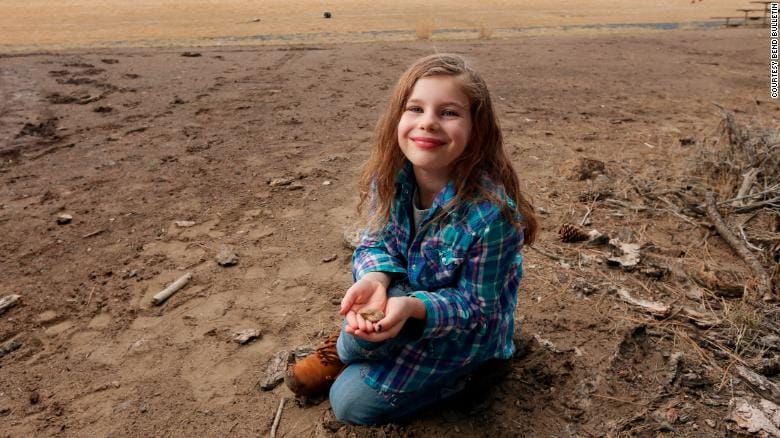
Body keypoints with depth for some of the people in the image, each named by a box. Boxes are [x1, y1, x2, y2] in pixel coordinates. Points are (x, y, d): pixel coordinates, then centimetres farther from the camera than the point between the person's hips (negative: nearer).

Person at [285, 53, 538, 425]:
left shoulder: (491, 211, -34)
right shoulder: (391, 176, -18)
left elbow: (474, 305, -24)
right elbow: (375, 242, -9)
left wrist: (411, 307, -41)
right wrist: (375, 279, -32)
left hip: (468, 327, -5)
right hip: (406, 297, 5)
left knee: (352, 402, -15)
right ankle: (350, 347, 5)